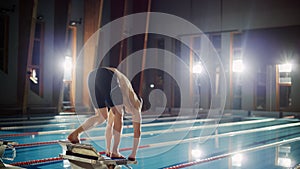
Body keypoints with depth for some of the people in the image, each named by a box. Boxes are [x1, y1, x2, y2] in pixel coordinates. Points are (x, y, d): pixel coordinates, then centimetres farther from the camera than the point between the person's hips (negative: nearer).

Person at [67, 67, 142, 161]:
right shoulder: (135, 104, 26)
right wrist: (133, 155, 32)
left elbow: (110, 125, 46)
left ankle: (75, 133, 4)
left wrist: (108, 149, 50)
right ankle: (115, 152, 9)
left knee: (101, 117, 18)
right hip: (108, 78, -6)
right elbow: (137, 131, 26)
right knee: (118, 116, 10)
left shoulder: (115, 104, 42)